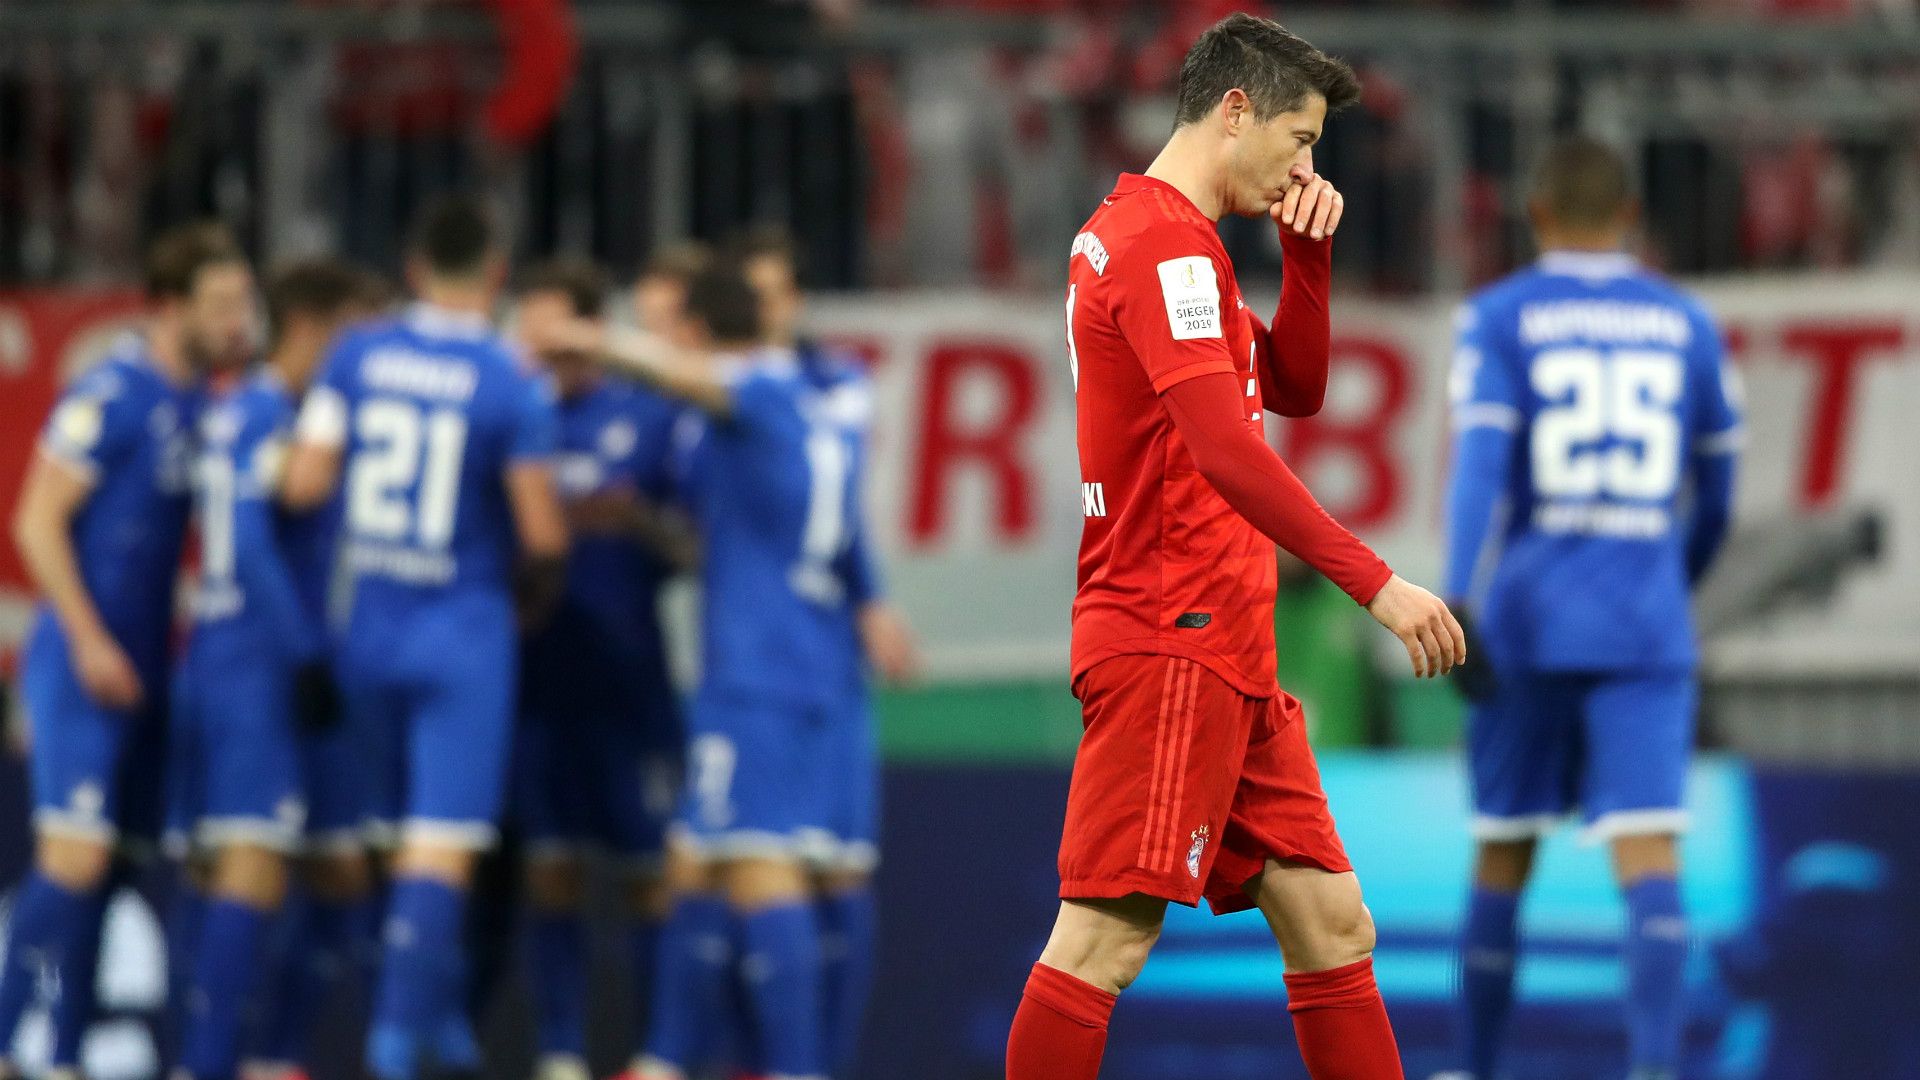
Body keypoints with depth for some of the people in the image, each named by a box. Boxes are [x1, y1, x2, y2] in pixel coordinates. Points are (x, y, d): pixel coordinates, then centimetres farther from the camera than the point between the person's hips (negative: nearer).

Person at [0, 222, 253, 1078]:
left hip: (141, 672, 8)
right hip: (82, 665, -8)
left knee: (100, 862, 9)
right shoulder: (112, 396, -12)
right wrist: (90, 642, -16)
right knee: (74, 857, -13)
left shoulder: (200, 404, 12)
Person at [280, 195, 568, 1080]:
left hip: (369, 631, 4)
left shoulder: (358, 355, -2)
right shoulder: (512, 386, -12)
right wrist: (535, 592, 10)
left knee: (407, 835, 17)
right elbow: (543, 534, -12)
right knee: (443, 850, -5)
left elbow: (304, 483, -4)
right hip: (463, 633, -4)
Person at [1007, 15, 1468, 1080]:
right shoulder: (1164, 241, -13)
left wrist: (1306, 249, 12)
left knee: (1330, 924, 8)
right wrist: (1374, 582, -24)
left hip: (1228, 655, 11)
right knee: (1108, 938, -12)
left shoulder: (1141, 230, 19)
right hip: (1170, 642, -11)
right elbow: (1226, 450, -23)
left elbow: (1294, 389, 27)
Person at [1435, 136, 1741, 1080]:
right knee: (1648, 855, -9)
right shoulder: (1686, 324, 9)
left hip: (1525, 621, 0)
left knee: (1504, 852, 14)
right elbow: (1713, 495, 15)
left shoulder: (1499, 319, 1)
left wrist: (1457, 609, -20)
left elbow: (1480, 467, -12)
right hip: (1646, 630, 0)